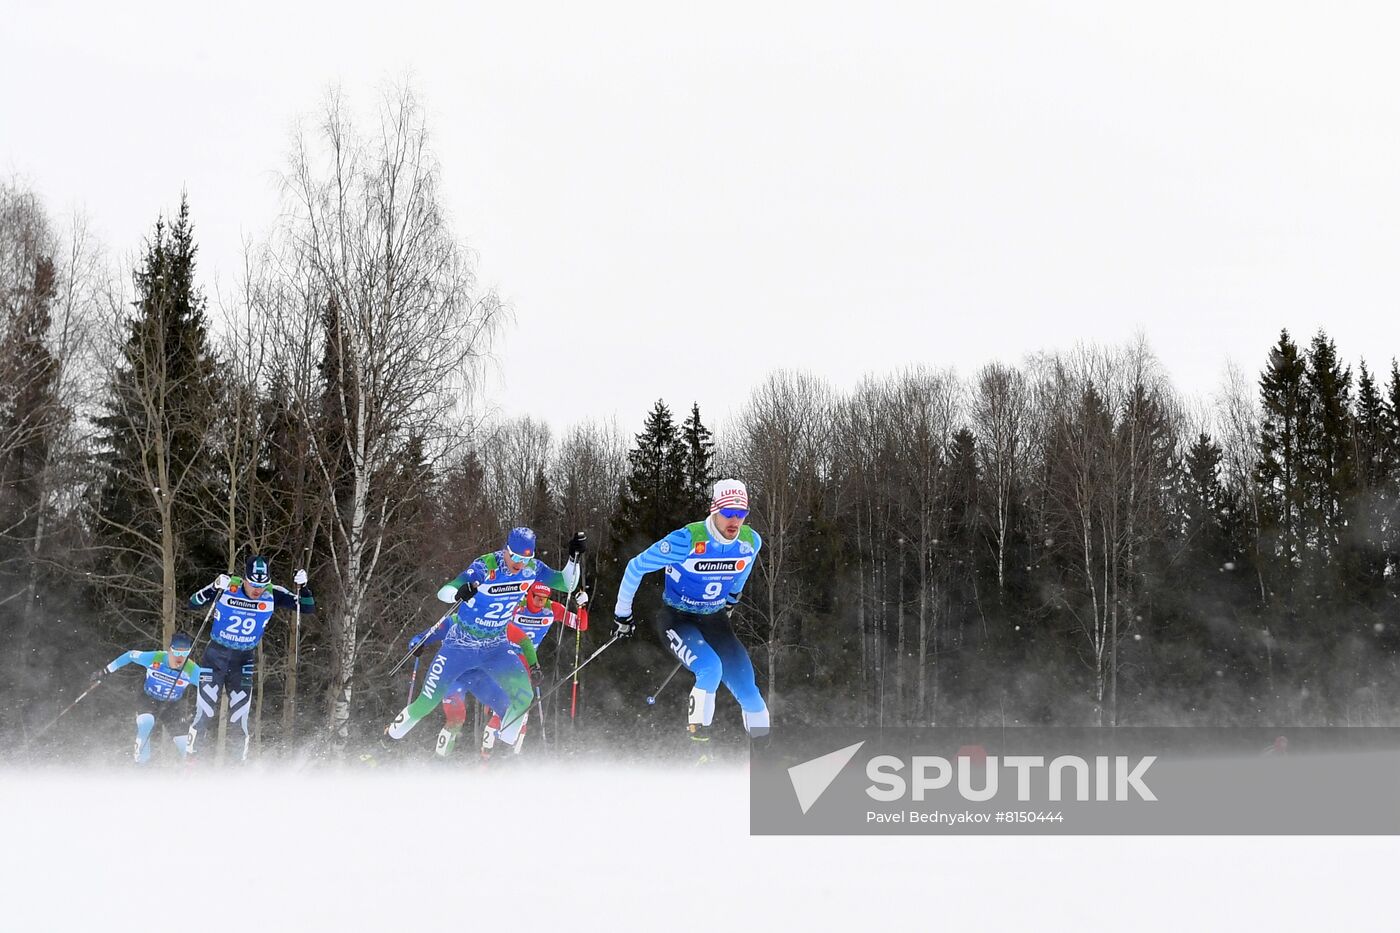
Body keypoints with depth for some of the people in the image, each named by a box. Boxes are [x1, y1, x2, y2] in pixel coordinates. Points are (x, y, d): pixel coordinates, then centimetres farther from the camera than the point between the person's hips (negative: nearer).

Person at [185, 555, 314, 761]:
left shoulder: (273, 595, -11)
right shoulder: (227, 588, -16)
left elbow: (308, 609, -8)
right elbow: (192, 604, -18)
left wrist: (302, 587, -26)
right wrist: (214, 588, -34)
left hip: (244, 659, 1)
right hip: (216, 656, -1)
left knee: (239, 719, 2)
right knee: (204, 712, -1)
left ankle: (240, 761, 16)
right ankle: (191, 751, 14)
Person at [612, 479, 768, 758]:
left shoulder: (751, 542, -10)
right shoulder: (686, 540, -25)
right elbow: (635, 568, -13)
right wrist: (622, 615, -4)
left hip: (714, 620, 5)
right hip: (677, 619, -5)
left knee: (747, 689, -9)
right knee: (710, 669, -31)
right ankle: (700, 746, -15)